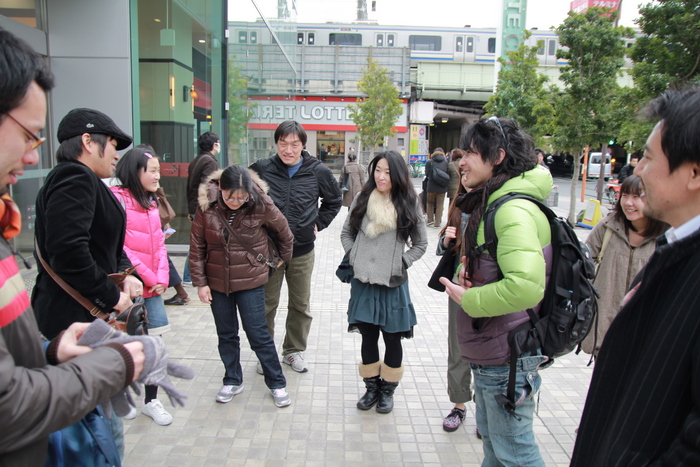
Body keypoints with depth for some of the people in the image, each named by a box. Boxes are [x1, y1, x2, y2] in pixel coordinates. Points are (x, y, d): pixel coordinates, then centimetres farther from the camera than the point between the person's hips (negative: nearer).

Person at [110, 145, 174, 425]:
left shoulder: (151, 202, 11)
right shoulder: (117, 199, -12)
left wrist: (162, 277, -2)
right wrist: (148, 278, -12)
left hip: (153, 285, 6)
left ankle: (151, 400, 22)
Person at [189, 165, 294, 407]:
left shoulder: (261, 206, -16)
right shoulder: (207, 207, -11)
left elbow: (285, 234, 2)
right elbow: (197, 247, -3)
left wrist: (284, 258, 15)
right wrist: (200, 282, -3)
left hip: (250, 281, -2)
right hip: (217, 282, 3)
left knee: (258, 334, 3)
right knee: (226, 334, 15)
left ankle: (277, 383, 19)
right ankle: (232, 381, 33)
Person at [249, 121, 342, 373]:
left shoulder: (318, 171, -5)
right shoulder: (261, 169, -8)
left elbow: (334, 201, 14)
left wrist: (318, 223, 5)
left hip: (302, 250, 1)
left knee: (301, 305, 13)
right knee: (266, 304, 9)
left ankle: (294, 350, 32)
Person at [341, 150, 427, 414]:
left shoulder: (408, 204, -4)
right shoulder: (362, 199, 2)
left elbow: (420, 244, 3)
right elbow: (346, 233, 11)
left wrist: (400, 263, -7)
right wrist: (354, 257, -1)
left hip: (393, 283, -2)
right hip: (363, 281, 2)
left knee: (392, 338, 10)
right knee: (368, 336, 12)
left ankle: (388, 390, 29)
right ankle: (372, 387, 30)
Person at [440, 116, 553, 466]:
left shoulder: (513, 210, -23)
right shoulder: (491, 204, 9)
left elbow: (526, 286, -37)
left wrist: (468, 299, -21)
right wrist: (467, 278, 3)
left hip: (507, 358, -10)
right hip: (488, 354, 10)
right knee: (491, 437, 25)